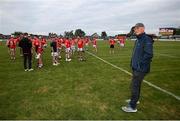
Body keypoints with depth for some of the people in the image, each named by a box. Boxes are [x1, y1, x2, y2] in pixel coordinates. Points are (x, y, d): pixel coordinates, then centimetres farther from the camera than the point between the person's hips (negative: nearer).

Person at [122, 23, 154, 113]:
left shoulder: (147, 40, -18)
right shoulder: (138, 40, 12)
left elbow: (149, 55, -24)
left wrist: (140, 64, -19)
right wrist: (133, 63, 13)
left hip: (140, 69, -9)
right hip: (136, 68, 9)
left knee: (134, 86, -2)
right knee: (136, 85, 22)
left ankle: (132, 107, 11)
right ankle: (135, 99, 40)